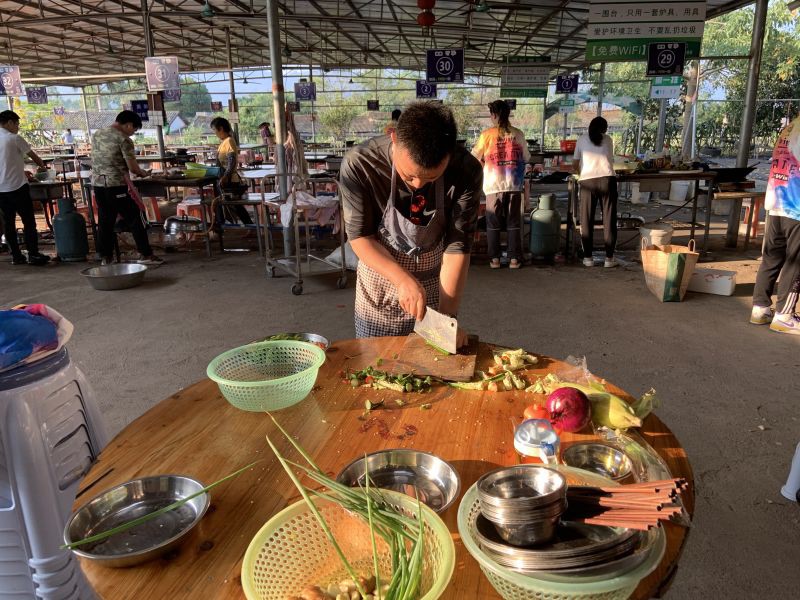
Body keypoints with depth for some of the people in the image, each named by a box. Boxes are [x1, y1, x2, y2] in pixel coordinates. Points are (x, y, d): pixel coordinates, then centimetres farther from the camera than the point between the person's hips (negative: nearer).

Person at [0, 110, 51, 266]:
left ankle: (16, 256, 12)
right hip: (17, 187, -7)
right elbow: (33, 156, 2)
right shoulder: (14, 138, -8)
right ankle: (33, 255, -1)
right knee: (29, 222, 0)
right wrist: (42, 166, 21)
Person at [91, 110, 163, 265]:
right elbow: (132, 167, -11)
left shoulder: (96, 134, 13)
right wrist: (142, 173, 9)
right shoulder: (124, 139, -9)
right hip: (116, 185, -7)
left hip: (97, 183, 7)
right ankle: (145, 254, 4)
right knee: (135, 218, 2)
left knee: (104, 221, 11)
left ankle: (106, 257, 14)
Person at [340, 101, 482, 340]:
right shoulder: (358, 164, -26)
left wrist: (447, 316, -25)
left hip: (437, 290, 1)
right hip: (380, 290, 0)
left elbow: (457, 247, -20)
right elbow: (359, 236, -17)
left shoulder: (466, 171, -23)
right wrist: (403, 280, -28)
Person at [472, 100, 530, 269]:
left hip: (494, 185, -2)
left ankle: (494, 258, 8)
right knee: (514, 223, 8)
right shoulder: (518, 134, 2)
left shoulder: (487, 134, -5)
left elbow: (475, 158, 2)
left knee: (493, 223, 8)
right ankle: (514, 258, 8)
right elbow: (526, 159, 10)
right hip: (514, 185, 2)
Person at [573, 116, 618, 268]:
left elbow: (575, 163, 16)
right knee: (609, 219, 5)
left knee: (586, 220, 7)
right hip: (607, 179, 0)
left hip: (587, 181, 0)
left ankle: (588, 257, 8)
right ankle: (609, 258, 7)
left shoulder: (582, 139, 11)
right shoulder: (608, 140, 12)